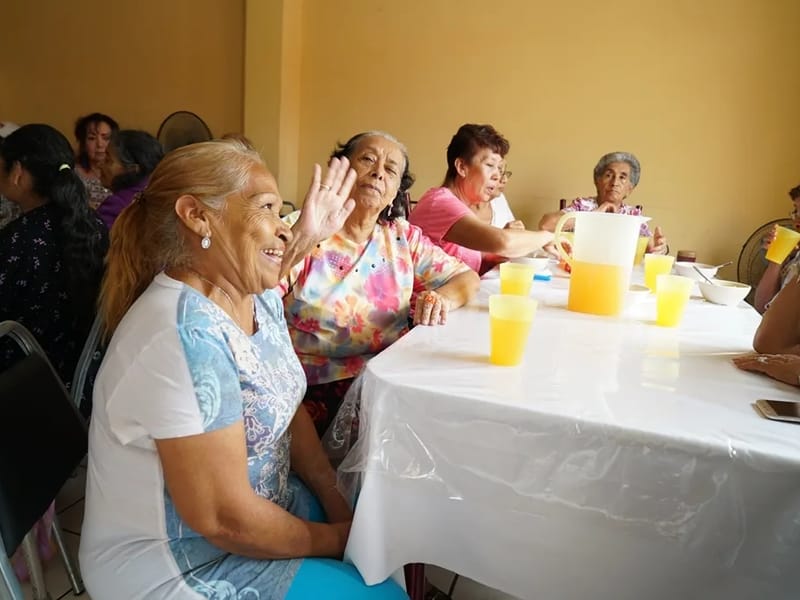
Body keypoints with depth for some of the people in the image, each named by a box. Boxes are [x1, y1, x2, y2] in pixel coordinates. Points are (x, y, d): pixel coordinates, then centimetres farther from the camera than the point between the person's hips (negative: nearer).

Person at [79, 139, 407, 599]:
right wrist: (337, 540, -12)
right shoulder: (187, 336, -31)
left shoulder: (259, 299, -4)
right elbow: (224, 519, -27)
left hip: (261, 503, 8)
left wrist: (337, 500, -3)